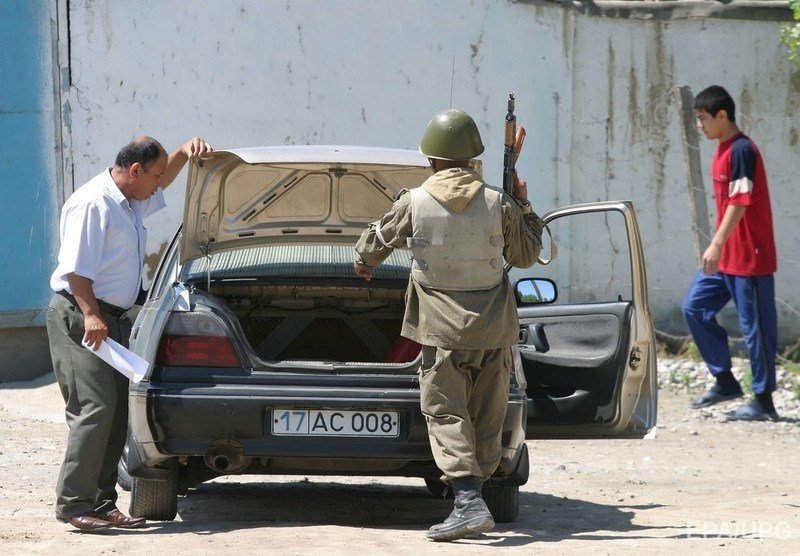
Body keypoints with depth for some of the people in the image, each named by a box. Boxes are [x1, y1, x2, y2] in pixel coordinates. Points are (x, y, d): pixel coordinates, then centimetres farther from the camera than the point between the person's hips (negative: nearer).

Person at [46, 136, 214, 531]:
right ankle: (73, 503, -16)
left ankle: (102, 504, 8)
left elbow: (162, 181, 36)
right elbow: (76, 268, -21)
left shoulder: (132, 202, 14)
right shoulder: (92, 204, -16)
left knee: (116, 413, 6)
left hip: (113, 317, 10)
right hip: (80, 316, -10)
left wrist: (184, 153, 19)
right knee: (95, 409, -16)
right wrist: (91, 315, -28)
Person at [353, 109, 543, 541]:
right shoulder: (498, 204, -4)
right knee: (485, 416, 12)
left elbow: (377, 242, 11)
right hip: (493, 327, 3)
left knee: (446, 414, -6)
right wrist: (524, 206, 21)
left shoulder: (413, 203, -7)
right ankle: (473, 490, 16)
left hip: (444, 330, -3)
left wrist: (364, 263, 34)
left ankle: (469, 503, -21)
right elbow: (525, 256, 9)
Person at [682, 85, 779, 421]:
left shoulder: (742, 150, -16)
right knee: (694, 307, 9)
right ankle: (725, 381, 16)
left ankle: (763, 401, 3)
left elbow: (740, 203, -22)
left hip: (750, 257, -10)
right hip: (725, 256, 10)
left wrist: (717, 244, -27)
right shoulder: (723, 151, 13)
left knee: (755, 325, -3)